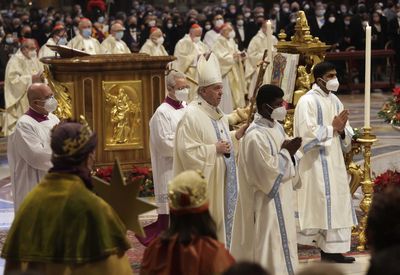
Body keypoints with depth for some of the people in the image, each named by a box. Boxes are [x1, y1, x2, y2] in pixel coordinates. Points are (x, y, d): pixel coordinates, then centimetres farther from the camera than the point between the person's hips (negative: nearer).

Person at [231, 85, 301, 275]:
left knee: (281, 243, 15)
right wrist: (286, 152, -15)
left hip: (281, 202, 9)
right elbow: (268, 171, -23)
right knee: (269, 246, -3)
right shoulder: (255, 136, -20)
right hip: (266, 205, -9)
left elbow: (289, 165, 12)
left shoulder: (277, 127, 7)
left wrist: (291, 153, -10)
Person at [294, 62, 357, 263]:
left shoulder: (334, 101, 13)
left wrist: (341, 130, -9)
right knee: (320, 203, -7)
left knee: (336, 204, 6)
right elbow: (309, 133, -20)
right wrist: (333, 128, -12)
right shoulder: (308, 101, -10)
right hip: (316, 163, -8)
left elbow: (347, 136, 13)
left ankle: (331, 250, 9)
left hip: (334, 162, 8)